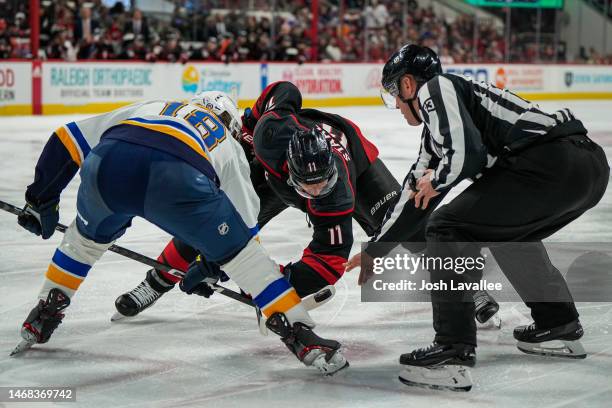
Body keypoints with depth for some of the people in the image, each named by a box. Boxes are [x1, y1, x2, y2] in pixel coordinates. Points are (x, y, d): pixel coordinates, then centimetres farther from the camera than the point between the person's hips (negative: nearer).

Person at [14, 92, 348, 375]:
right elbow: (244, 225, 32)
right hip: (176, 178, -2)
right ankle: (302, 338, 11)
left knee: (87, 236, 36)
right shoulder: (229, 146, 37)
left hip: (105, 164, 3)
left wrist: (42, 199, 45)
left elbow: (67, 140, 36)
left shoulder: (146, 108, 42)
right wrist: (212, 265, 48)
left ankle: (41, 320, 41)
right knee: (244, 254, 18)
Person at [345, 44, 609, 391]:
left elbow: (467, 154, -14)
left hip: (549, 163, -10)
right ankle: (561, 327, 37)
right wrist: (376, 251, 41)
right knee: (507, 231, 33)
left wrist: (437, 179, 7)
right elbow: (417, 194, 35)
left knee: (448, 230, -4)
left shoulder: (434, 88, 3)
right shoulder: (439, 124, 31)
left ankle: (454, 355, -8)